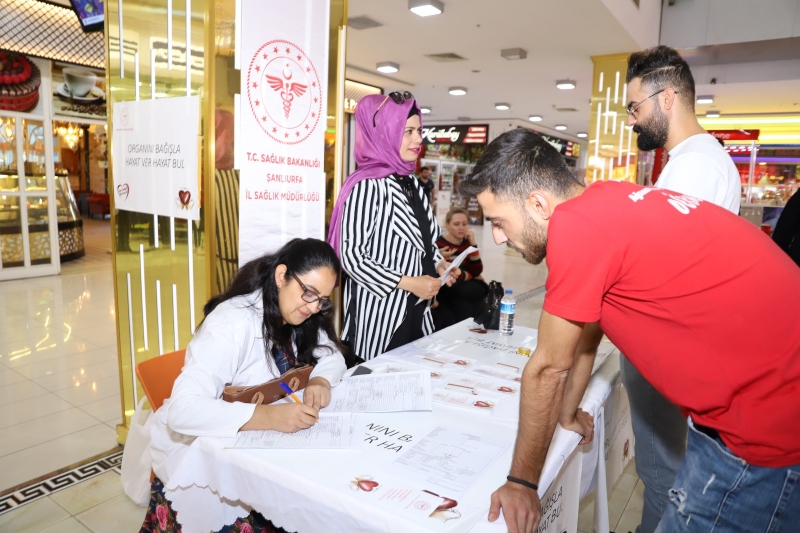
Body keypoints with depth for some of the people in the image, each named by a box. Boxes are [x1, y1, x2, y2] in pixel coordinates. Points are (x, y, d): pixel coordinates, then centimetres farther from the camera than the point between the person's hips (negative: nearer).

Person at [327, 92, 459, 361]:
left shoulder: (412, 183, 10)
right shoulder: (367, 186, -16)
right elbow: (352, 257, -19)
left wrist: (439, 263, 2)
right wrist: (408, 283, -21)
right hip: (380, 315, -8)